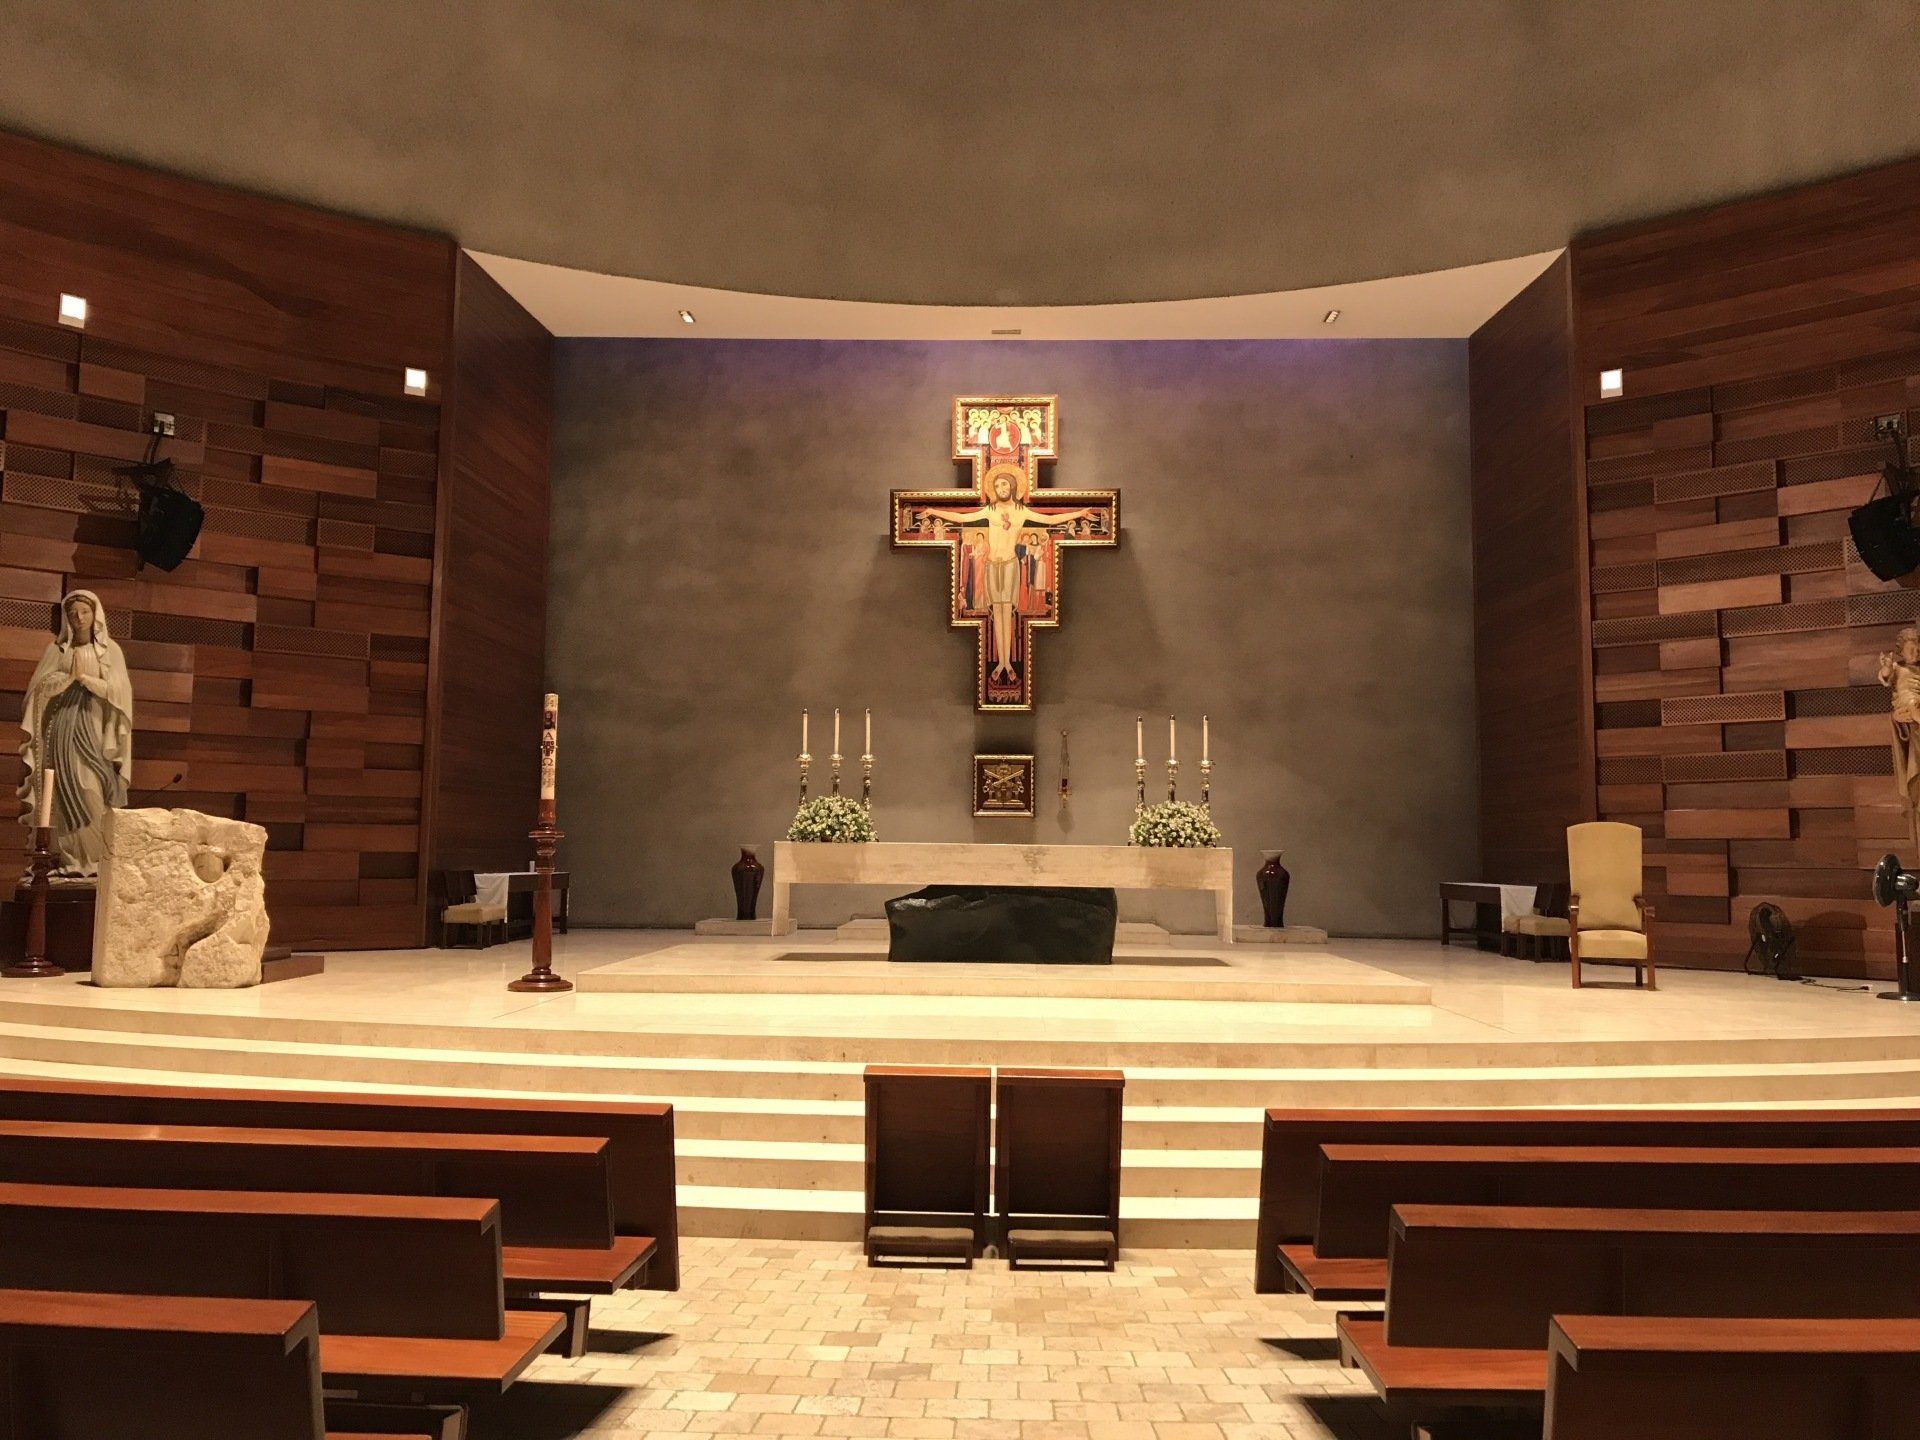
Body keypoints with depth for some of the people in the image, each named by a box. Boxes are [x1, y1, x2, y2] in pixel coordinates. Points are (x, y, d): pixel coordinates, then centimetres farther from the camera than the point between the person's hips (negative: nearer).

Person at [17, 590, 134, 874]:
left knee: (94, 794, -8)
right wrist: (69, 676, -8)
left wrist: (84, 677, -9)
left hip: (94, 729, -1)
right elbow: (39, 687, 2)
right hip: (62, 728, 1)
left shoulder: (110, 650, 6)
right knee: (67, 793, -4)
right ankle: (71, 859, -3)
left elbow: (119, 690, -3)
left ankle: (96, 858, -7)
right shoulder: (56, 650, 10)